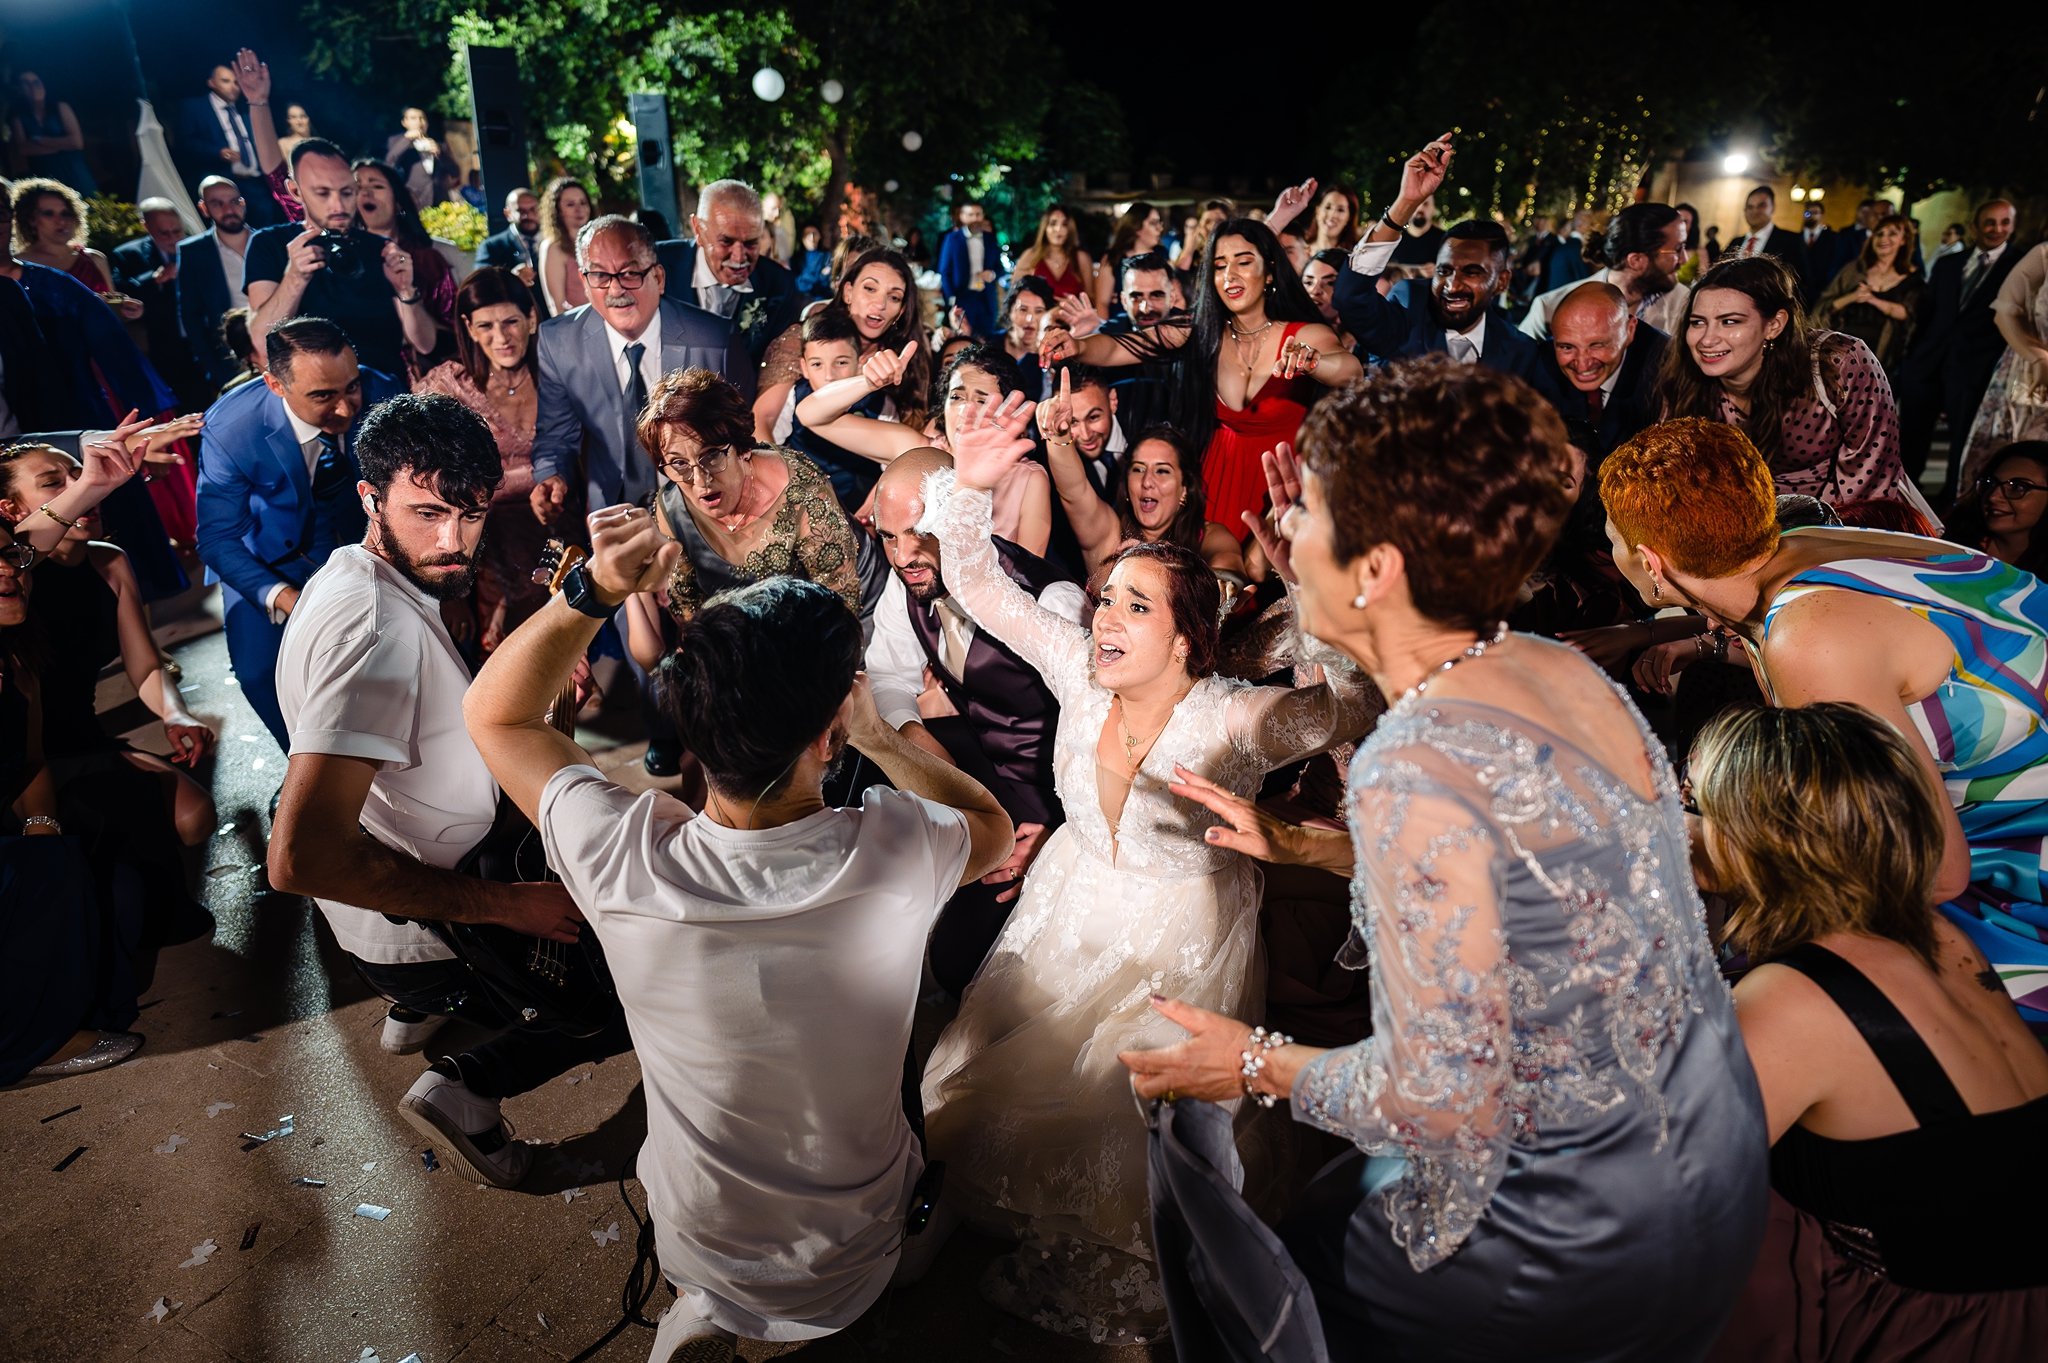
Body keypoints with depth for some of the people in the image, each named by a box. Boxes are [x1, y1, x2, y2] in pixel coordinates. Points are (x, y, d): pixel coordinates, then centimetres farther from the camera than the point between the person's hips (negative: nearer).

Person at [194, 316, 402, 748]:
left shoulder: (381, 393, -25)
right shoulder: (230, 429, -27)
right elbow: (218, 539, -20)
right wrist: (288, 599, -37)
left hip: (363, 539, 1)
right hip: (272, 559, -1)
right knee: (261, 670, -12)